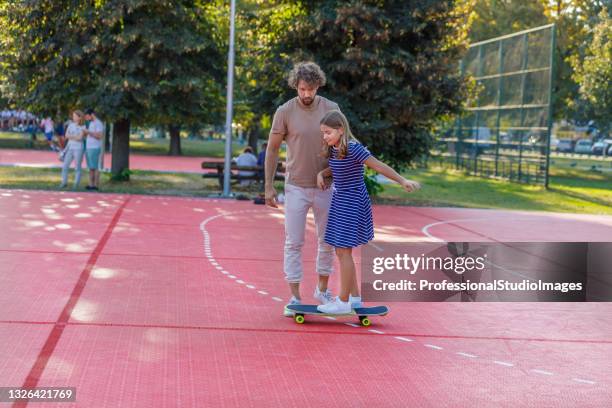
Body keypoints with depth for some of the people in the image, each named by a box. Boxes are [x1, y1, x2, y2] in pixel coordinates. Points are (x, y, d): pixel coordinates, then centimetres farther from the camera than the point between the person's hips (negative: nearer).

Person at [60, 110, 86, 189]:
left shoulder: (83, 127, -4)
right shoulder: (70, 124, 8)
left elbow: (80, 138, -16)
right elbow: (66, 136, 1)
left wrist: (70, 136, -7)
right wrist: (75, 137, -11)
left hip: (78, 149, -4)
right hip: (70, 148, 4)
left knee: (77, 168, 0)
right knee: (65, 166, 1)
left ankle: (76, 184, 6)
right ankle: (64, 182, 11)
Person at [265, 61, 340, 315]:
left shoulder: (331, 109, -3)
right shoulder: (285, 111, -9)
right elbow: (272, 149, -1)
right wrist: (269, 187, -2)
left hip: (324, 186, 2)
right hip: (296, 187, -2)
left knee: (327, 240, 11)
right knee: (294, 242, -1)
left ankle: (322, 290, 29)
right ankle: (295, 298, 6)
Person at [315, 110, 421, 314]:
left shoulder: (352, 148, -20)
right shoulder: (334, 150, 5)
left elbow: (379, 166, -21)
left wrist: (402, 181, -26)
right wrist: (321, 174, 5)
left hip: (351, 205, -9)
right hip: (340, 203, 9)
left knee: (344, 251, -5)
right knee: (341, 251, 14)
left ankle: (343, 302, 2)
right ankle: (355, 297, 24)